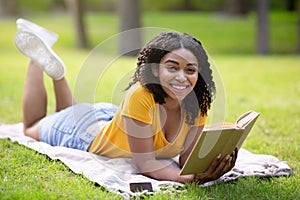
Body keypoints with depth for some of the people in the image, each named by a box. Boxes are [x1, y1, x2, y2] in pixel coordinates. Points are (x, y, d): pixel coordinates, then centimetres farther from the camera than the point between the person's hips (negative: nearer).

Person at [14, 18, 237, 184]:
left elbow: (188, 157, -24)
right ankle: (39, 58, 29)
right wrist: (187, 178, -55)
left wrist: (205, 169, -45)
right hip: (86, 132, -5)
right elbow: (146, 163, -40)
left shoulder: (197, 103, -26)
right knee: (32, 129, 27)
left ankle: (56, 71, 35)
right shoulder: (141, 96, -42)